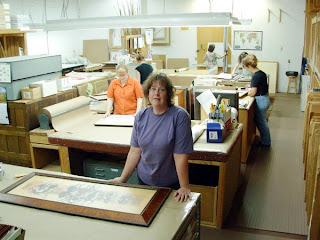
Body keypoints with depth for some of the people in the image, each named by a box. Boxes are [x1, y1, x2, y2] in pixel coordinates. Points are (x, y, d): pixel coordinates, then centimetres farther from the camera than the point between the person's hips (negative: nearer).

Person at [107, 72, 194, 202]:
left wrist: (185, 187, -17)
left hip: (171, 184, -4)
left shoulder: (180, 116, -18)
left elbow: (180, 156, -20)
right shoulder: (141, 116, -4)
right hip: (144, 179, 4)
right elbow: (135, 151, 1)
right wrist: (122, 179, 2)